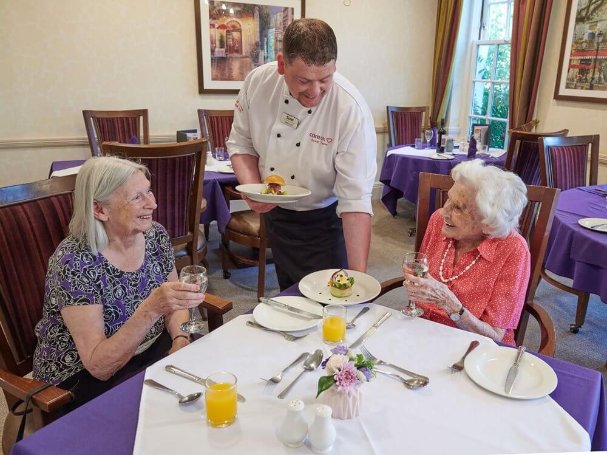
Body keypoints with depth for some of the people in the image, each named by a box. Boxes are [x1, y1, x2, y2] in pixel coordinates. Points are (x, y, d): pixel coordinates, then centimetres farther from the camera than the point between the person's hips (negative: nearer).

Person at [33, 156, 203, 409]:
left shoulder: (155, 234, -7)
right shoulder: (74, 262, -23)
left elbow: (175, 305, 7)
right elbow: (99, 366, -25)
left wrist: (181, 338, -14)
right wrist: (151, 308, -38)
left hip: (152, 348, 6)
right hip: (81, 377, -5)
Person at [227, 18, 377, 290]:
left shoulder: (352, 110, -27)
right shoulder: (258, 82, -15)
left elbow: (355, 199, -29)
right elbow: (241, 143, -1)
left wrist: (358, 276, -32)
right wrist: (253, 188, -20)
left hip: (325, 220, -3)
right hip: (275, 213, 4)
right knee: (287, 295, 22)